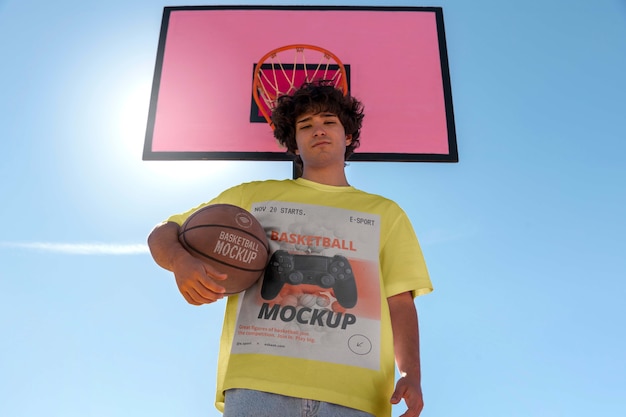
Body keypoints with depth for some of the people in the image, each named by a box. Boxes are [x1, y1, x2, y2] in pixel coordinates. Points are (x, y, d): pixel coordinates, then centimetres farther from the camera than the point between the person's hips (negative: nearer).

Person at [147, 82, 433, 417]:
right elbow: (162, 235, 18)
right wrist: (181, 261, -5)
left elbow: (400, 301, 10)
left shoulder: (386, 213, 19)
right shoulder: (251, 196, 18)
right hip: (257, 381, 0)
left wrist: (411, 374, -7)